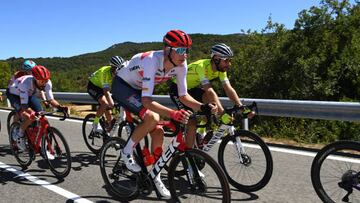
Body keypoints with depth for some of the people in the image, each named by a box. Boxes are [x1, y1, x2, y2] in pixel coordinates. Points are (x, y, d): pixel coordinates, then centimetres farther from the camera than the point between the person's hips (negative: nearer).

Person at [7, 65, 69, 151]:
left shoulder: (47, 83, -28)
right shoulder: (25, 83, -41)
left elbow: (51, 99, -21)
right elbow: (24, 105, -44)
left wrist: (60, 107, -40)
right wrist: (33, 113, -64)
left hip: (30, 94, 5)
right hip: (14, 95, -5)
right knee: (29, 118, -27)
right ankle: (19, 136, -1)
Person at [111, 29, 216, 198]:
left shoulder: (180, 65, -18)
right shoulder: (152, 61, -37)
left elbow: (183, 96, -12)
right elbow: (146, 100, -43)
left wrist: (203, 107, -30)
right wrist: (173, 114, -57)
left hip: (138, 89, 6)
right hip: (121, 85, -6)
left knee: (158, 131, -5)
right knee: (152, 118, -30)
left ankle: (155, 177, 13)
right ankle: (127, 152, -5)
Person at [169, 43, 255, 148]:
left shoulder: (221, 68, -12)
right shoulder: (202, 66, -34)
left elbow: (228, 88, -18)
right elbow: (209, 91, -43)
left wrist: (241, 107, -30)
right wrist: (223, 114, -49)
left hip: (192, 88, 7)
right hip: (177, 89, -7)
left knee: (211, 99, -21)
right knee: (192, 124, -15)